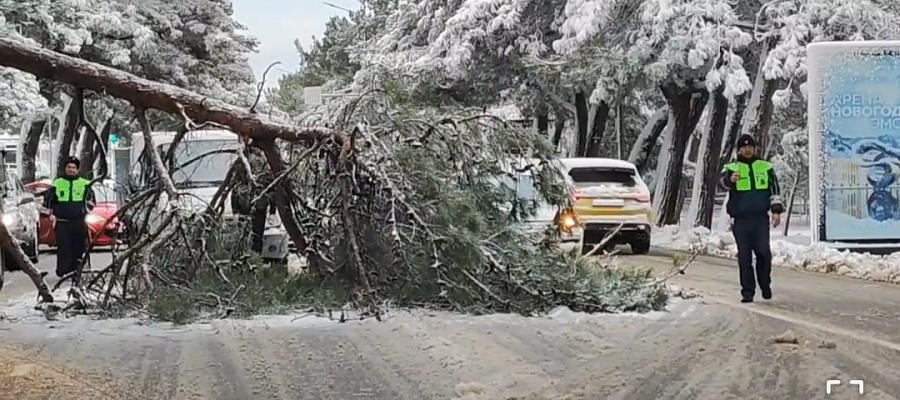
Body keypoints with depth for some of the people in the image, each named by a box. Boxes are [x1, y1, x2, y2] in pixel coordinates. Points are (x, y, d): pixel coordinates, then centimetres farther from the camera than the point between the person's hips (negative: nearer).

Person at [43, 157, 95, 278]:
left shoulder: (85, 184, 8)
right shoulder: (57, 183, 10)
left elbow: (90, 201, 10)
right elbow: (48, 200, 18)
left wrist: (86, 211, -2)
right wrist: (51, 213, 9)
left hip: (79, 222, 0)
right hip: (62, 222, 0)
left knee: (78, 248, 3)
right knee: (63, 247, -6)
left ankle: (76, 270, 11)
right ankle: (63, 271, -5)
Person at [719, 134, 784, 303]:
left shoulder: (765, 167, 13)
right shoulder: (732, 168, 6)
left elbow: (775, 190, 13)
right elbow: (723, 180, -16)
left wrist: (776, 210, 1)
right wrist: (730, 180, -39)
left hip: (760, 218, 1)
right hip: (740, 220, 0)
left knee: (764, 252, -9)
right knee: (744, 256, 0)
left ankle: (765, 284, 12)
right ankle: (748, 292, 6)